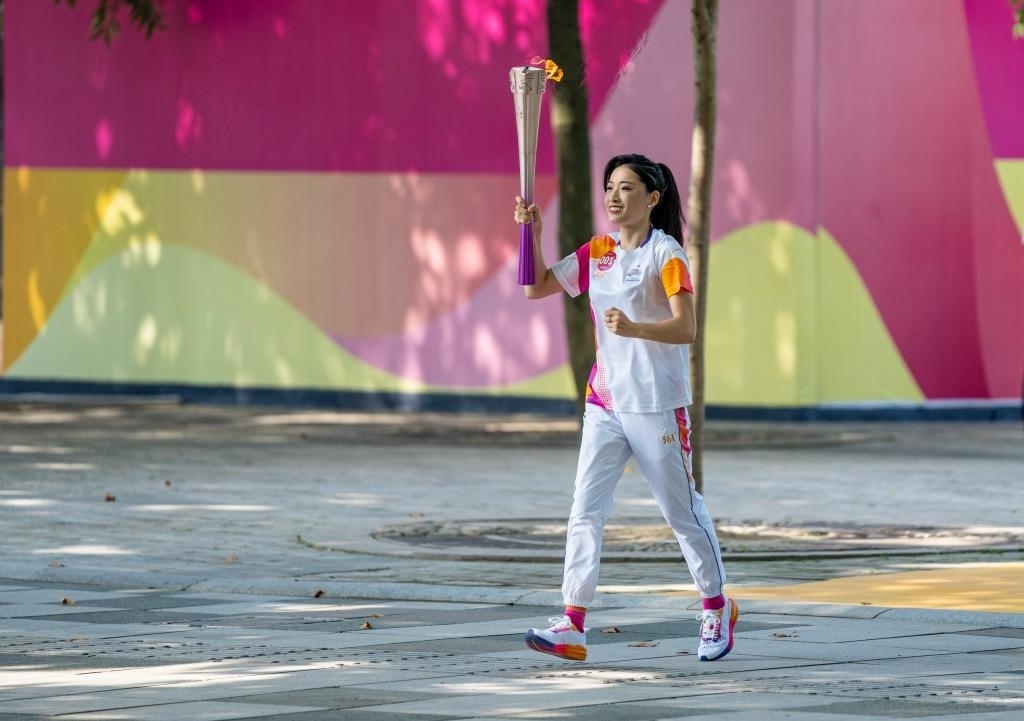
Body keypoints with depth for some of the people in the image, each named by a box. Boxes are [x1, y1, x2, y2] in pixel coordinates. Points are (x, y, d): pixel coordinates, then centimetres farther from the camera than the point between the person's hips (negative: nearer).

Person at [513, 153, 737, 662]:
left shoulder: (665, 253, -10)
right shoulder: (596, 253, 9)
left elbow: (686, 328, -19)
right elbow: (536, 288, 14)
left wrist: (634, 328, -36)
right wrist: (531, 233, 0)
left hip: (657, 405, -6)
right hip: (604, 404, 6)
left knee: (682, 511, 6)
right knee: (585, 510, -6)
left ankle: (717, 609, 26)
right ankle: (572, 626, -11)